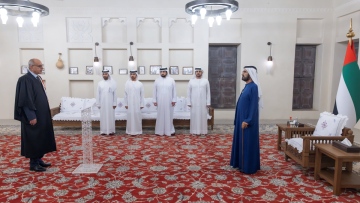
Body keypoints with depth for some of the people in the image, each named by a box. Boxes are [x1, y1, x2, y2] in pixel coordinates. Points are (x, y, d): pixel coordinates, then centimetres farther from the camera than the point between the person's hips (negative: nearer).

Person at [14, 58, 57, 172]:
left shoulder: (37, 78, 12)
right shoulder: (25, 80, -15)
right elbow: (25, 100, -20)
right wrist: (31, 116, -22)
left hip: (42, 115, 9)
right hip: (34, 116, -9)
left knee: (41, 138, 14)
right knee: (34, 139, 0)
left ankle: (38, 159, 25)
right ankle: (33, 163, 11)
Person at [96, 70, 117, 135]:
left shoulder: (113, 82, -1)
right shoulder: (100, 83, 4)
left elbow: (115, 93, -2)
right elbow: (98, 94, 5)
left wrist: (114, 103, -6)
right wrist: (98, 104, 1)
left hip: (110, 103, -1)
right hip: (102, 103, 2)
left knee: (111, 116, 3)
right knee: (103, 117, 5)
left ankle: (111, 130, 10)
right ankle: (103, 130, 12)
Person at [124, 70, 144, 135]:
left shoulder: (140, 84, 2)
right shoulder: (127, 83, 2)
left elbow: (142, 95, 2)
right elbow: (125, 94, 2)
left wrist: (142, 104, -1)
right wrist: (126, 104, -1)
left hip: (137, 104, 0)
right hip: (130, 104, 0)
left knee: (137, 116, 3)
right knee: (130, 116, 3)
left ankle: (138, 131, 13)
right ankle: (130, 131, 10)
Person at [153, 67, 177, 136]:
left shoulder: (171, 80, 2)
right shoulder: (157, 80, 4)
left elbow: (174, 91, 1)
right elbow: (154, 91, 5)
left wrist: (174, 100, -3)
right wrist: (154, 100, 1)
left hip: (169, 102, 0)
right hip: (160, 102, 1)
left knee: (169, 116, 4)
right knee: (160, 116, 5)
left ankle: (170, 130, 11)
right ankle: (160, 131, 12)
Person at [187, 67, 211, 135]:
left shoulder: (206, 81, 3)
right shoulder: (191, 81, 3)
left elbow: (208, 92, 2)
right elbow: (189, 92, 4)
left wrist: (208, 102, -3)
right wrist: (189, 102, -2)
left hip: (203, 103, 0)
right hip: (194, 103, 0)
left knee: (203, 116, 4)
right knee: (194, 116, 4)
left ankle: (203, 131, 13)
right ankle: (194, 131, 12)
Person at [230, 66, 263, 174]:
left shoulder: (253, 87, -16)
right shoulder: (247, 86, 13)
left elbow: (254, 106, -21)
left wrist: (247, 121, -22)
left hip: (248, 121, -10)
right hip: (242, 119, 10)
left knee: (248, 143, -1)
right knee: (242, 142, 15)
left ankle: (248, 166, 9)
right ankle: (241, 163, 26)